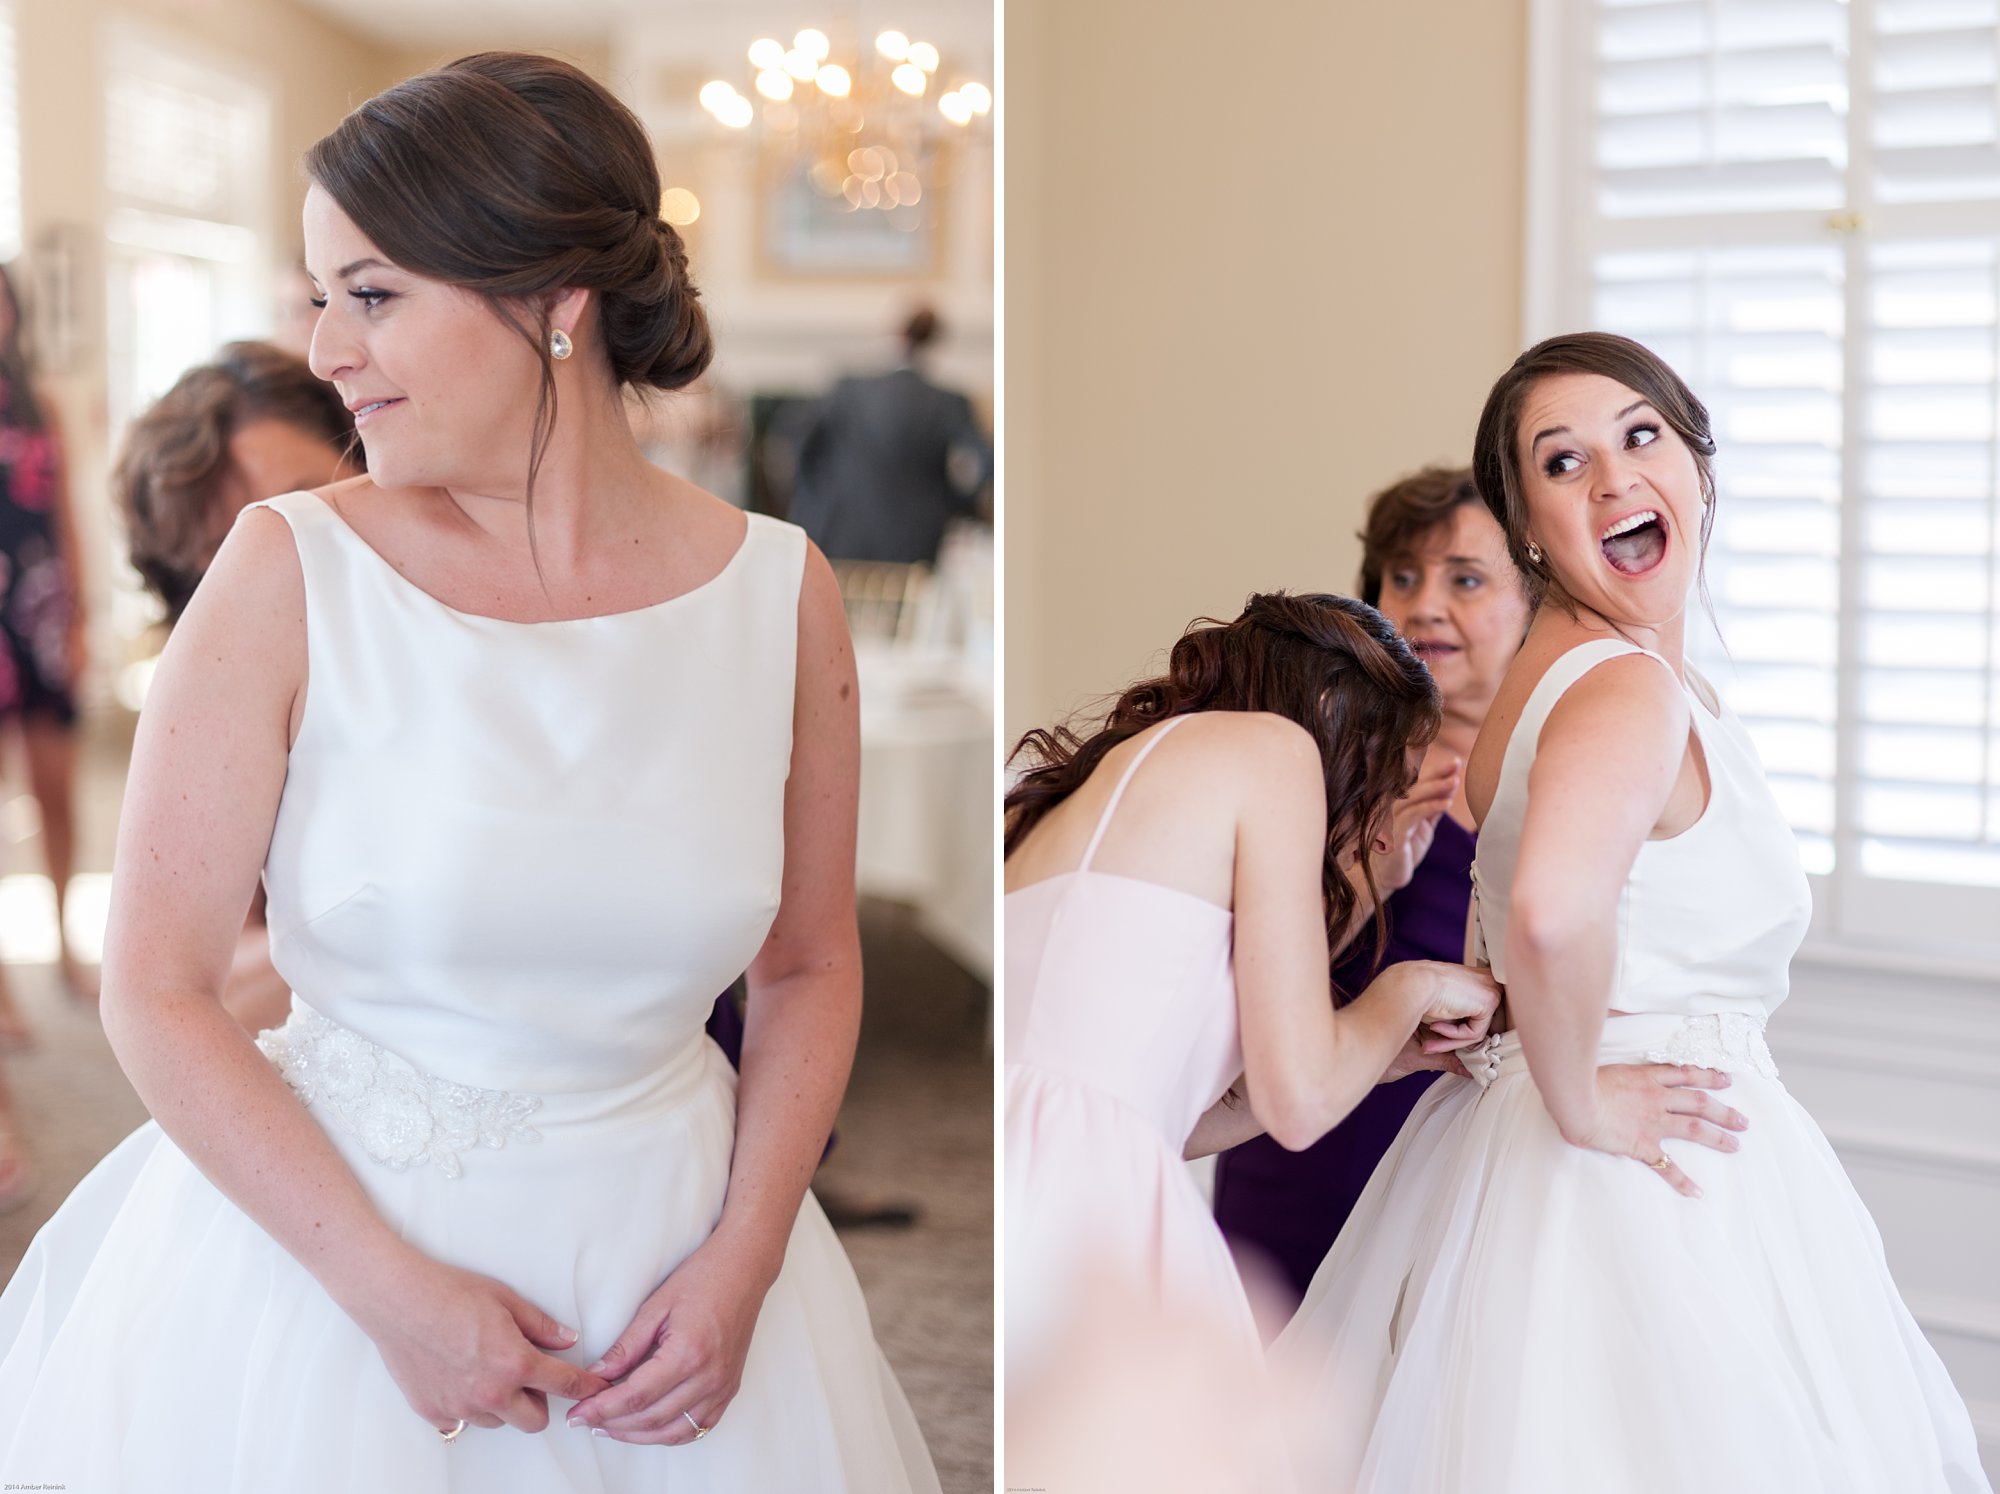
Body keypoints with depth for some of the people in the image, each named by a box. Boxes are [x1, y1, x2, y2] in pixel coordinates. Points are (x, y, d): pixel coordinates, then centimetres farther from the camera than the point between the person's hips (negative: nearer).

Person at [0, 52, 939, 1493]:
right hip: (320, 1251, -2)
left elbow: (812, 967, 4)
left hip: (668, 1252, 2)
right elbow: (157, 993, -10)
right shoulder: (292, 572, -12)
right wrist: (395, 1291, -15)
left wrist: (741, 1265, -7)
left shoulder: (781, 592, -5)